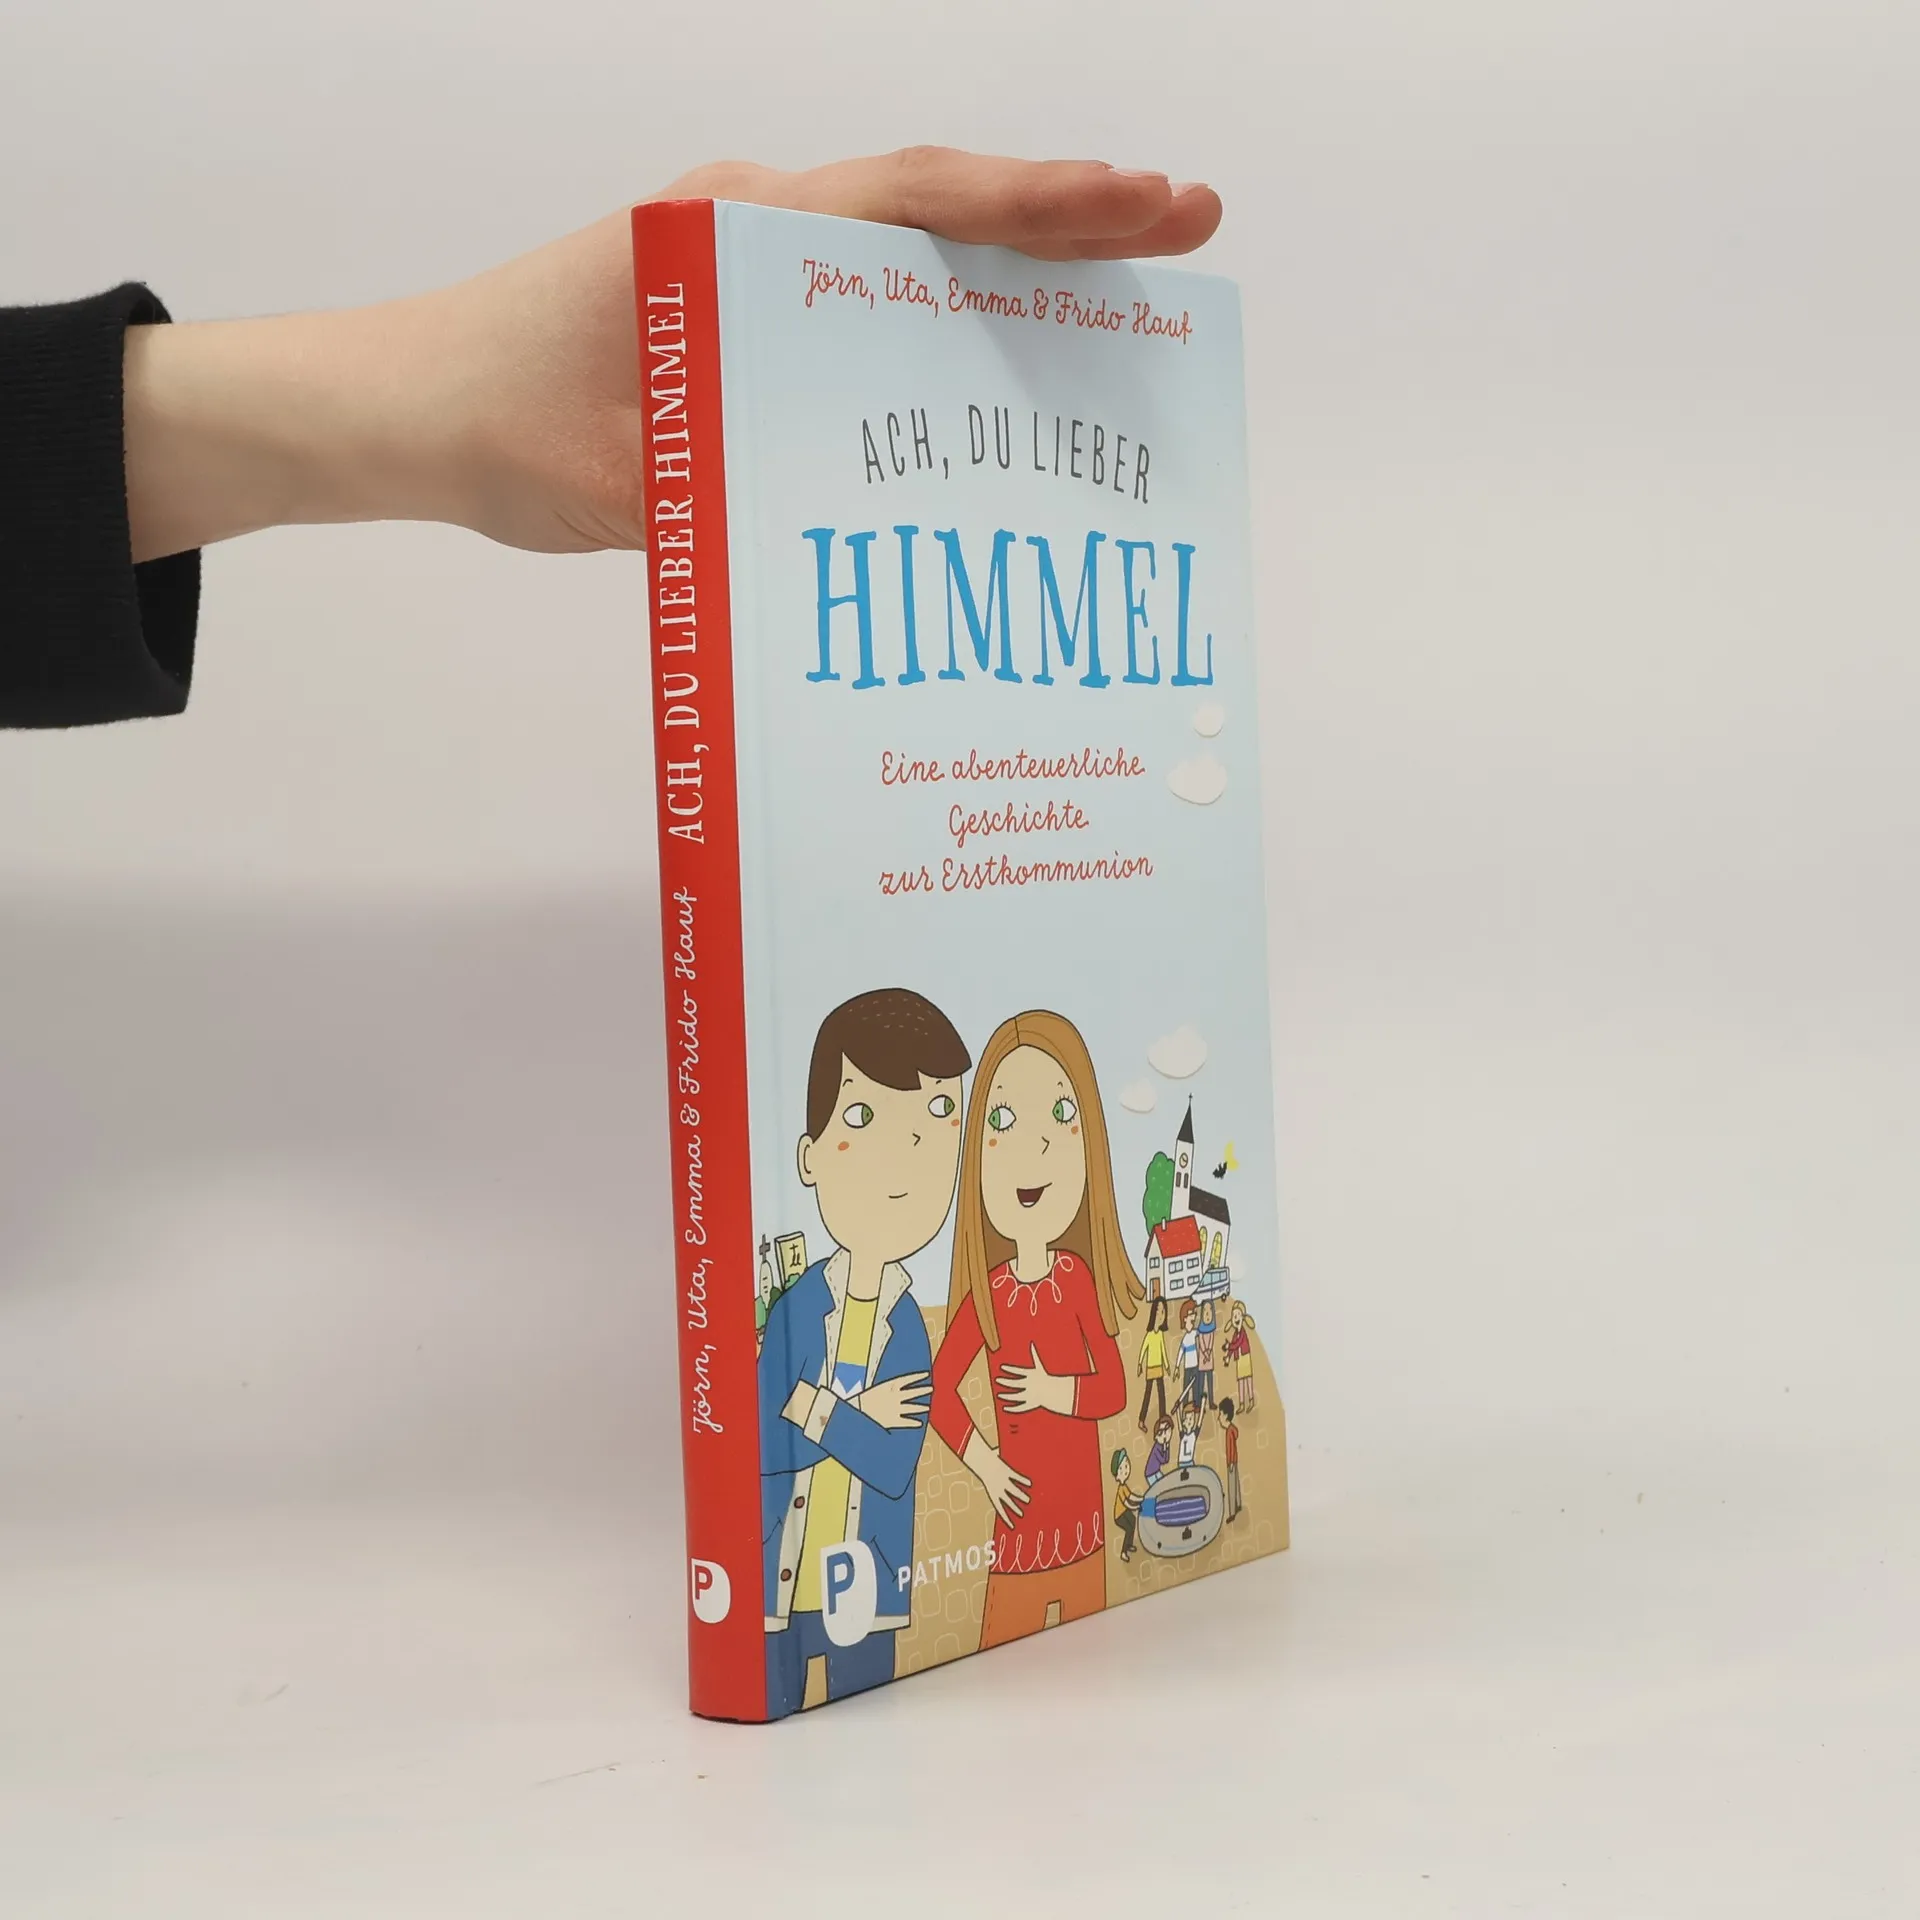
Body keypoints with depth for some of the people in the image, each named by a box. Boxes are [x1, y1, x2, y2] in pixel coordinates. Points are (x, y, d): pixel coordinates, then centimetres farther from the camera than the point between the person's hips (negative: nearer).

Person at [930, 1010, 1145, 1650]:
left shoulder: (1079, 1278, -4)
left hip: (1083, 1523, 2)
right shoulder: (986, 1294, -8)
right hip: (1018, 1525, -2)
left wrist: (1056, 1392, -18)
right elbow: (939, 1387, -4)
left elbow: (1115, 1388, -2)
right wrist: (984, 1465, -11)